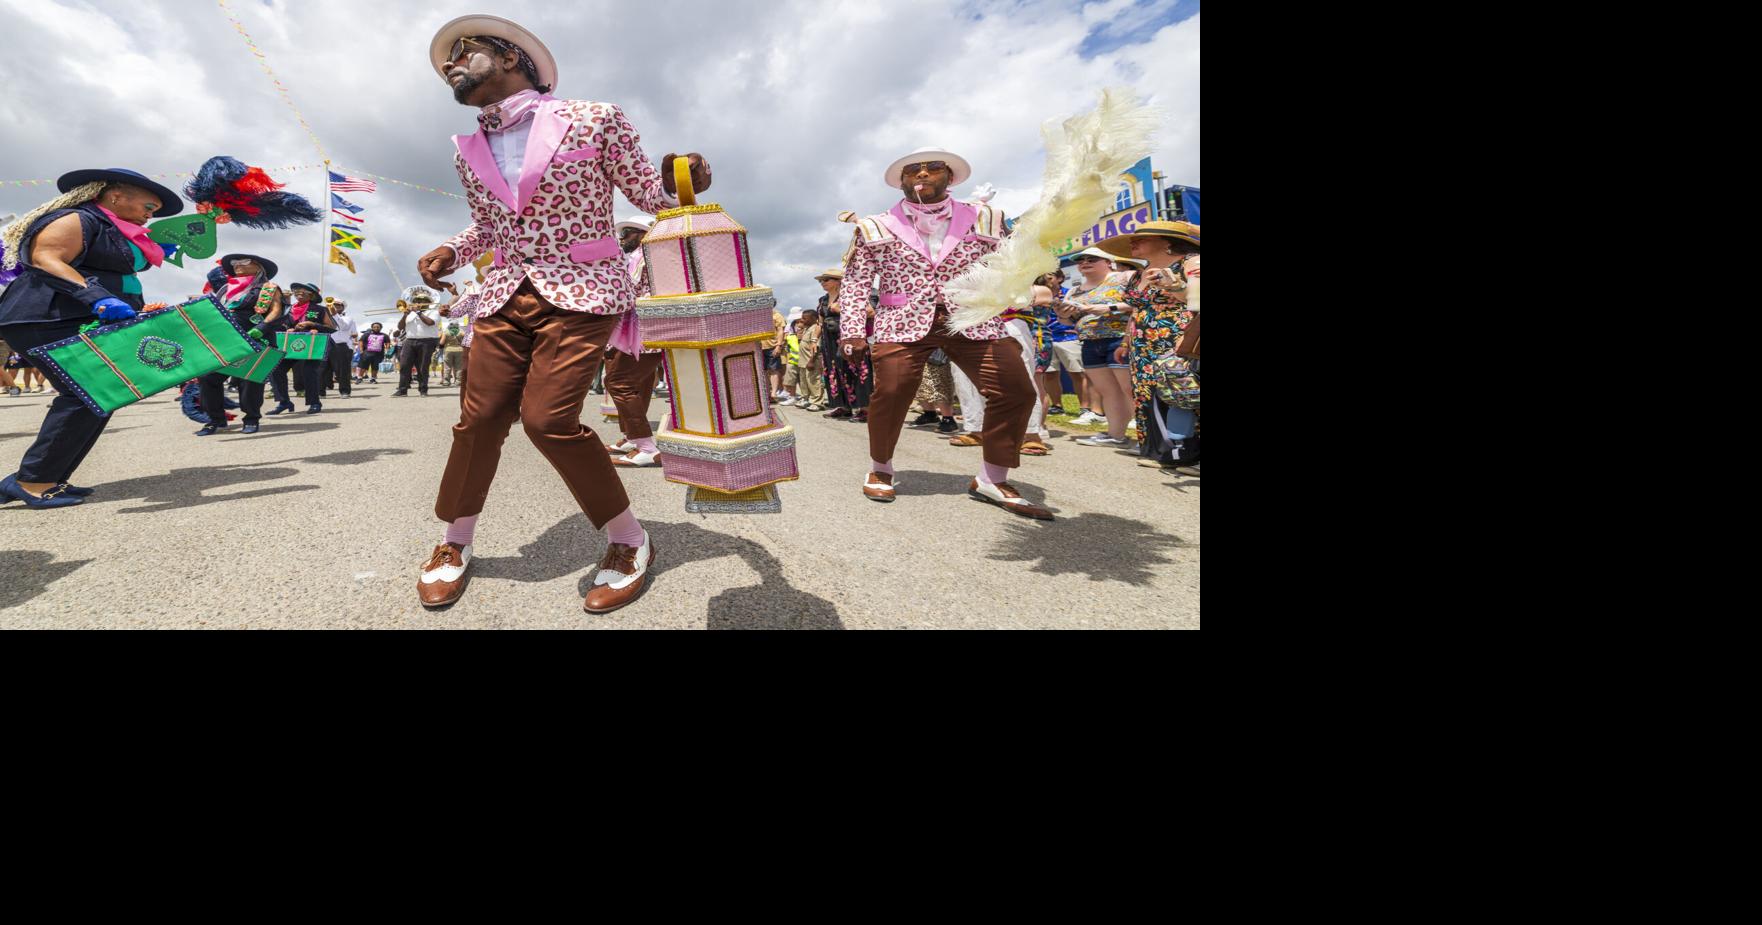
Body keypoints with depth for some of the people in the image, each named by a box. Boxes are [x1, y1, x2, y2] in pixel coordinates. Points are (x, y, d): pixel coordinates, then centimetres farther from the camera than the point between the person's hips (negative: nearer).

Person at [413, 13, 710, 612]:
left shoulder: (595, 119, 1)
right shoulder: (468, 150, 17)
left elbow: (649, 196, 4)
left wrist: (678, 181, -19)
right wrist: (451, 252, 8)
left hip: (582, 290, -5)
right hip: (506, 294, 6)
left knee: (548, 417, -18)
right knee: (481, 415, 1)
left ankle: (630, 542, 0)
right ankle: (454, 542, 24)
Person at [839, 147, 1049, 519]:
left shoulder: (984, 220, 13)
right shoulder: (876, 228, 11)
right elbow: (855, 283, 8)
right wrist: (852, 332, -2)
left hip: (974, 323, 2)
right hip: (902, 324, -1)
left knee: (1016, 390, -10)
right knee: (890, 392, -15)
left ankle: (992, 480, 4)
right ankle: (880, 470, 13)